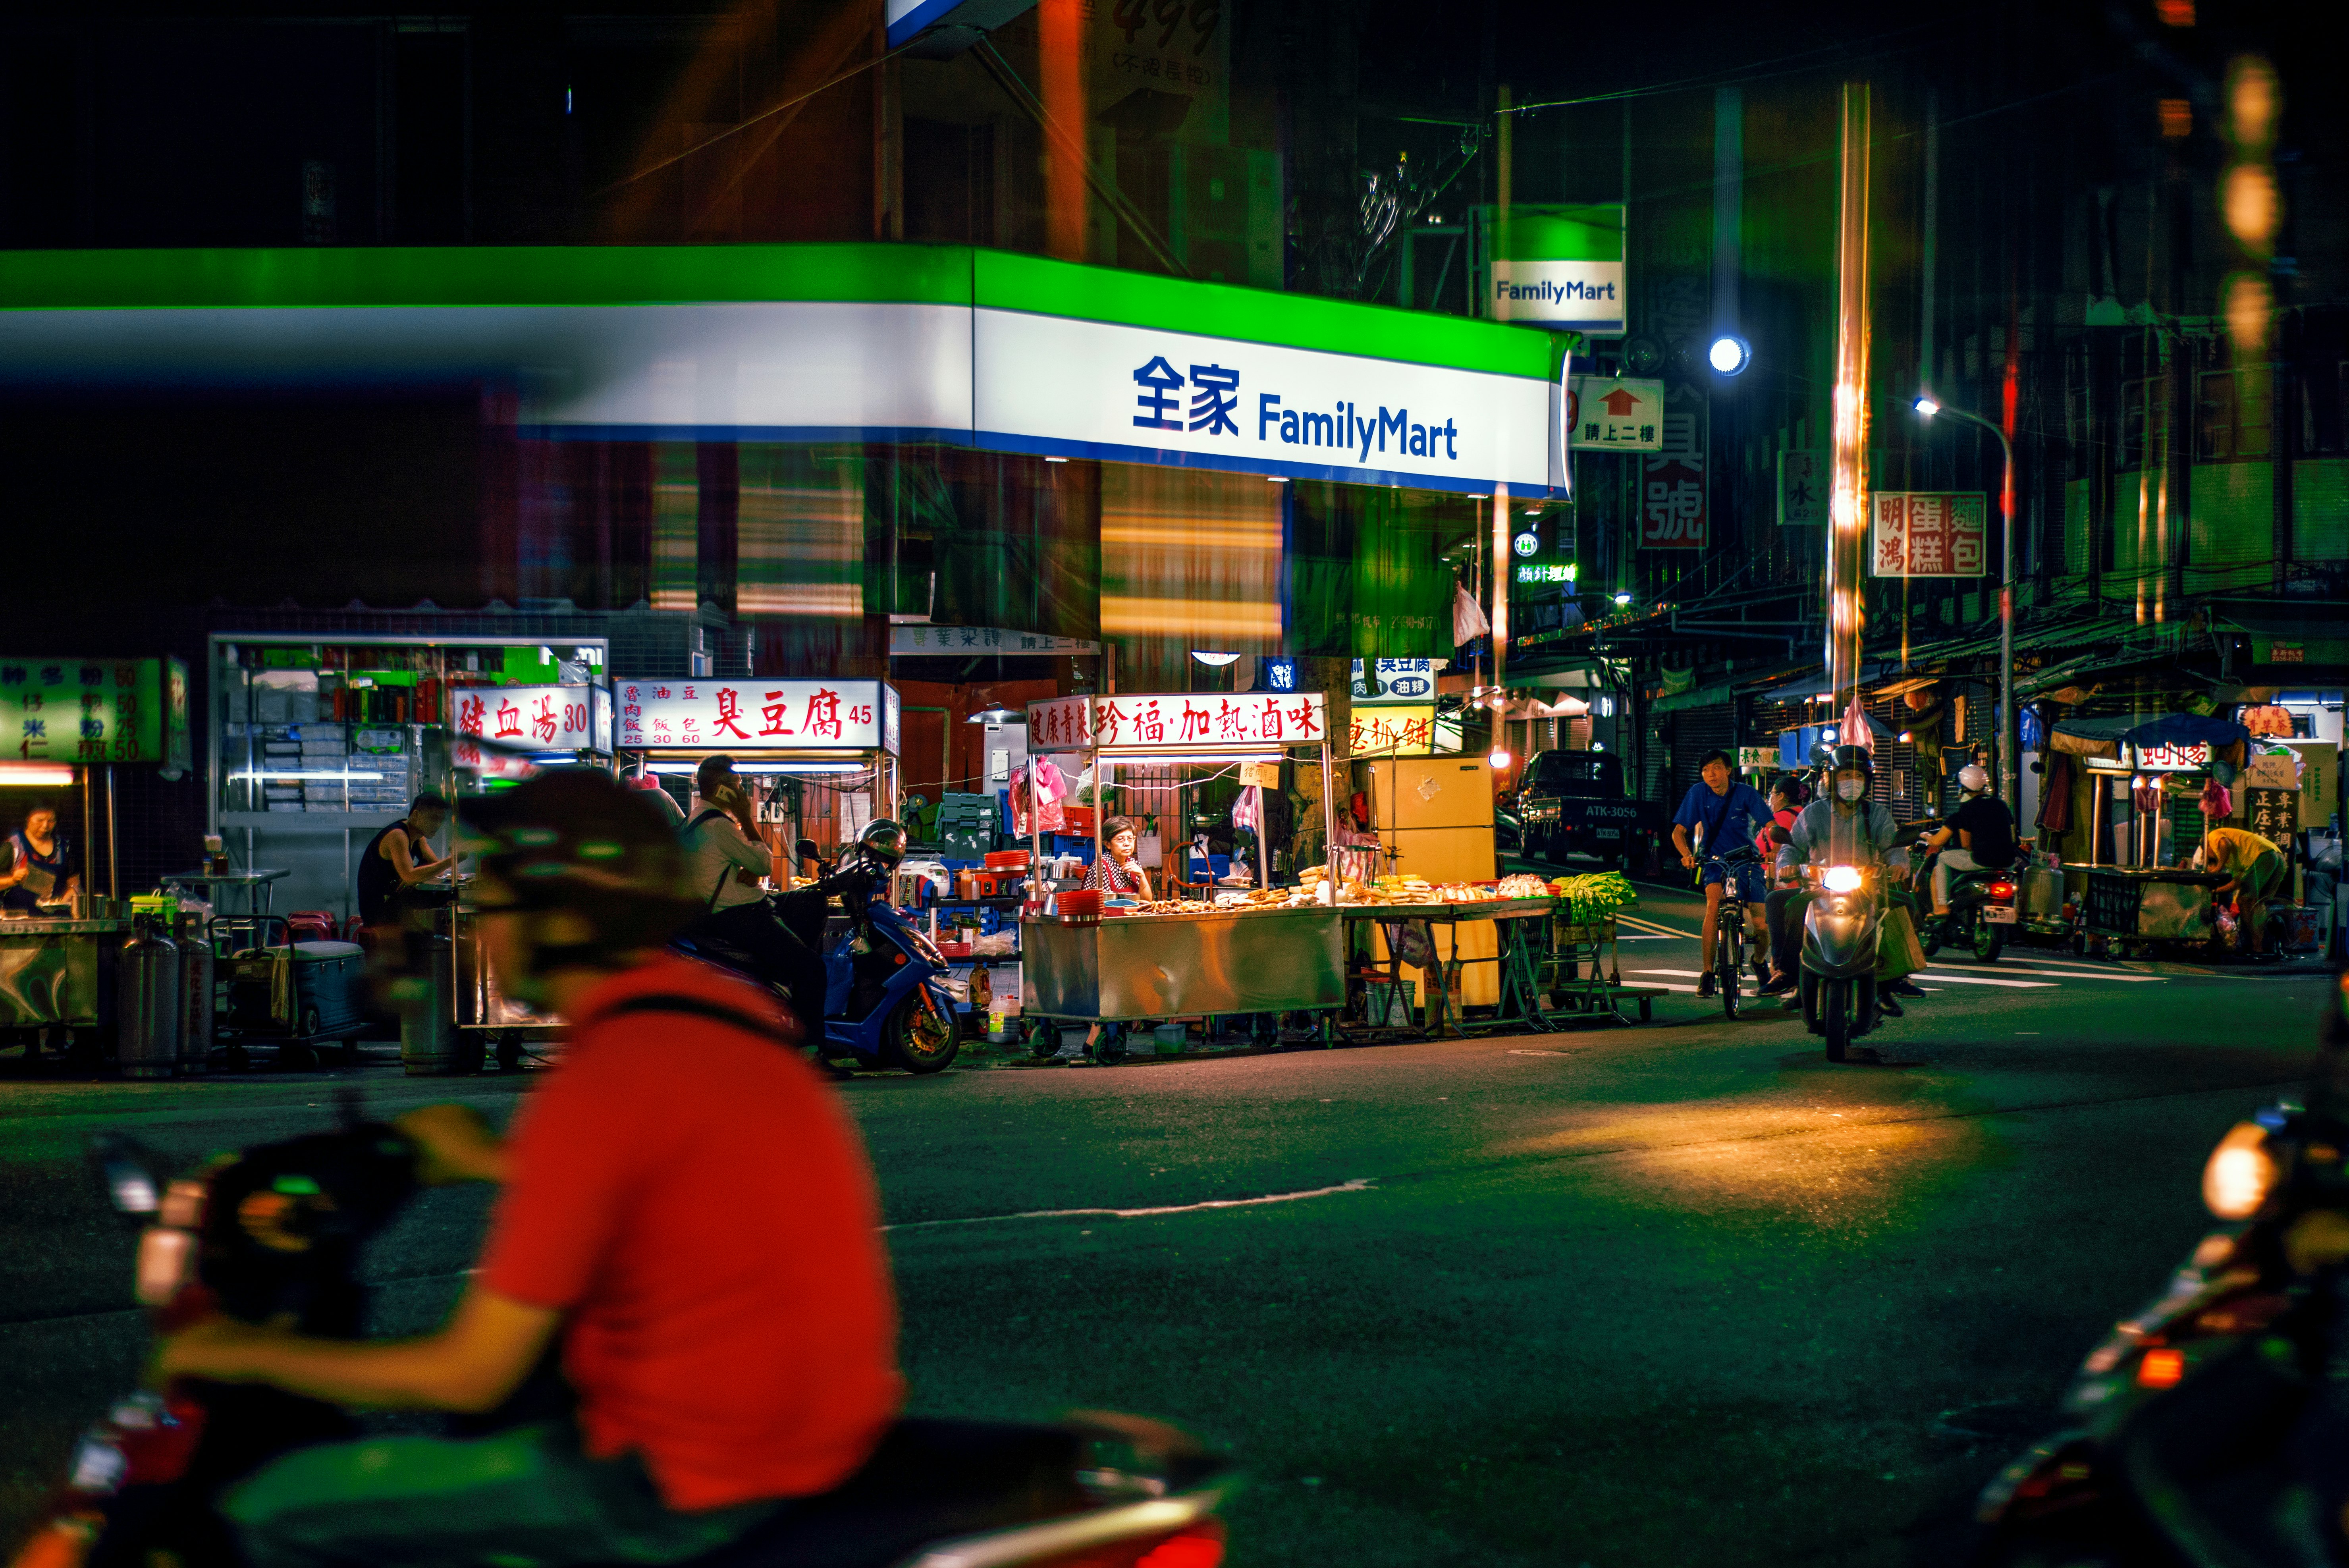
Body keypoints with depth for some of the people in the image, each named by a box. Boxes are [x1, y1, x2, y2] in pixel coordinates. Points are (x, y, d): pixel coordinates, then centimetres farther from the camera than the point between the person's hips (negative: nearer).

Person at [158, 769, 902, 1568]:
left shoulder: (597, 1088, -21)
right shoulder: (718, 1005, 4)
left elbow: (470, 1376, -16)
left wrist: (255, 1354, -3)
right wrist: (491, 1163, 28)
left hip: (682, 1488, -9)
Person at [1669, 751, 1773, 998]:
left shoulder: (1745, 793, -9)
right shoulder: (1698, 793, -7)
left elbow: (1770, 826, -12)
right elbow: (1679, 832, -4)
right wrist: (1687, 854, -24)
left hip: (1747, 862, 0)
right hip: (1715, 863, 0)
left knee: (1762, 926, -8)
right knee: (1714, 905, -30)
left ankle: (1759, 960, 29)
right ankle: (1707, 973, -22)